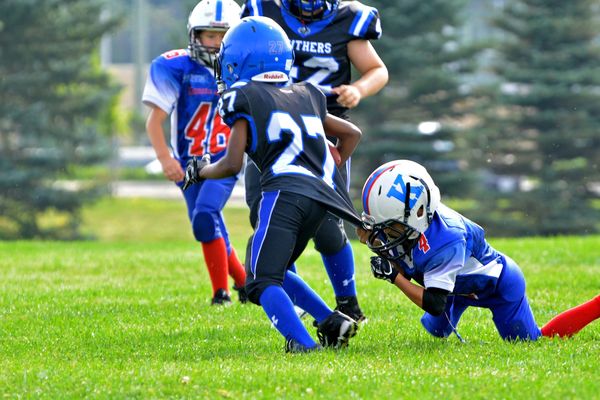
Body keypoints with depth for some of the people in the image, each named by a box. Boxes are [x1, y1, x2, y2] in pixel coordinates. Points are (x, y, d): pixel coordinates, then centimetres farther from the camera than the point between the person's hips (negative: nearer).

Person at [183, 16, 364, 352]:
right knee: (275, 273, 23)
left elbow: (232, 164, 4)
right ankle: (332, 322, 7)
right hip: (322, 194, 7)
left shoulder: (243, 98, 7)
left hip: (285, 191, -7)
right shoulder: (306, 96, 26)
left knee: (261, 282, -9)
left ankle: (302, 343, -30)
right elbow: (351, 134, 34)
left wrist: (201, 171, 22)